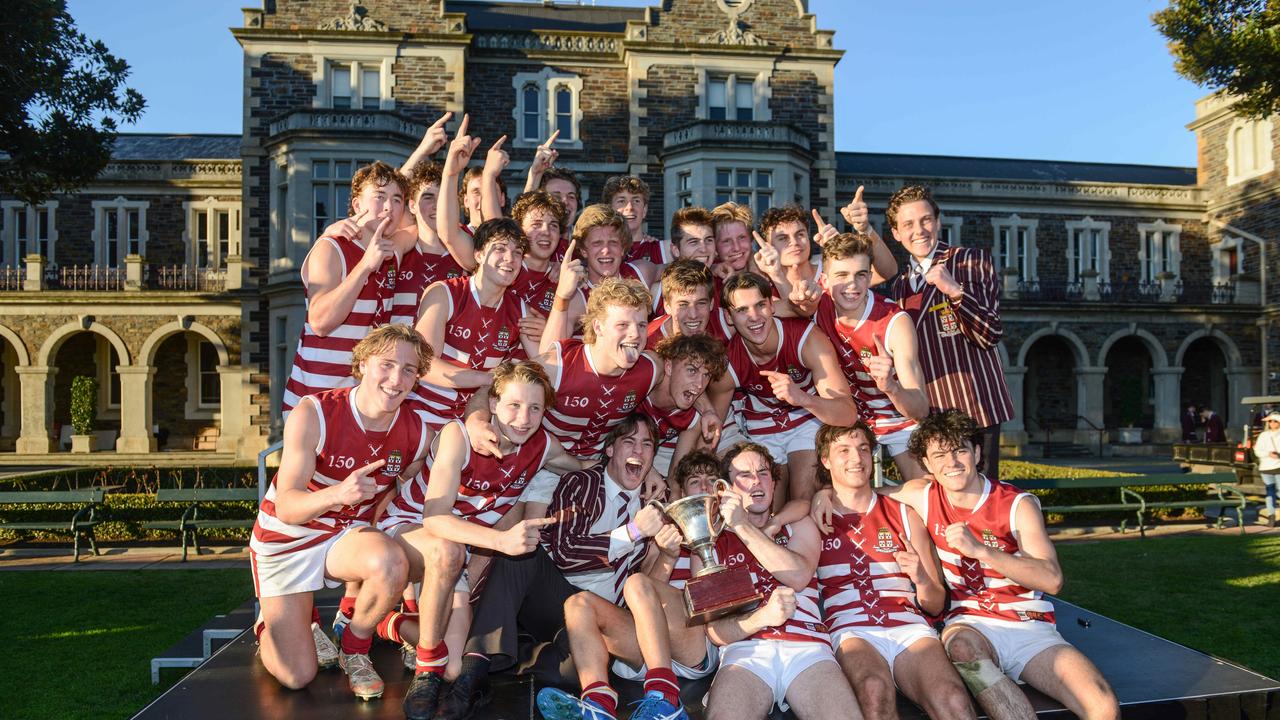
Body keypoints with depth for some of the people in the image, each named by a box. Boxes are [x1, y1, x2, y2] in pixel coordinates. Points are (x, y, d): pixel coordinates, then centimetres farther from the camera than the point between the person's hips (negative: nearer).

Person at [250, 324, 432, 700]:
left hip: (346, 536, 3)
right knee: (296, 676, -9)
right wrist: (338, 494, -48)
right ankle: (275, 620, 27)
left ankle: (355, 649, -4)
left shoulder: (417, 434, -13)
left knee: (390, 561, -34)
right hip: (285, 541, -2)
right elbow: (286, 507, -29)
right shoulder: (312, 415, -24)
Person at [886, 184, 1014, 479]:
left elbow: (991, 335, -9)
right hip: (926, 412, 5)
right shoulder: (901, 285, 15)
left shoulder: (971, 261, 0)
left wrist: (955, 291, -20)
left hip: (973, 407, -5)